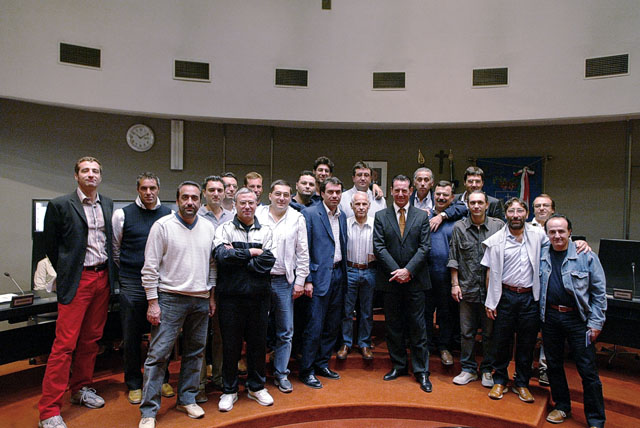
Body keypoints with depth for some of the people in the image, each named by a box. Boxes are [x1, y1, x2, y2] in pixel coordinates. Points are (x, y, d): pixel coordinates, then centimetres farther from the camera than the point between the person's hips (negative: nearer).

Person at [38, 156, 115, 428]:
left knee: (91, 339, 14)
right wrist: (67, 274, 7)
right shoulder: (60, 205, -3)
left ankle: (81, 389, 31)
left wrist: (110, 272, 12)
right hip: (76, 281, -5)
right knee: (65, 344, -4)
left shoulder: (107, 204, 10)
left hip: (103, 278, 5)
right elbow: (50, 245, 3)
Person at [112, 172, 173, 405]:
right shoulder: (123, 214, 1)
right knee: (131, 336, 8)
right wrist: (127, 271, 11)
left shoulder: (169, 214, 3)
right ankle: (134, 384, 25)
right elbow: (115, 248, 10)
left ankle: (162, 379, 28)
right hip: (132, 284, -1)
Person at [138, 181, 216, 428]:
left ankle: (187, 399, 29)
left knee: (195, 353, 12)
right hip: (170, 299, -4)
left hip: (201, 300, 5)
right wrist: (153, 302, -10)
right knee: (158, 354, -2)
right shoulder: (162, 226, -5)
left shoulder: (208, 228, 8)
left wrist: (211, 296, 11)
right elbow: (150, 267, -6)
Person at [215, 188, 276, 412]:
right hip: (231, 295, -2)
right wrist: (251, 253, -10)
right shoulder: (224, 229, 2)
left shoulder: (265, 231, 6)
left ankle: (256, 386, 32)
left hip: (259, 295, 2)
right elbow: (222, 256, -16)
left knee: (258, 343, 12)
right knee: (230, 344, 8)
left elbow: (268, 262, -8)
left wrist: (237, 256, -11)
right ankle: (229, 390, 26)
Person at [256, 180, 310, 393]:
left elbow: (303, 253, 4)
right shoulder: (257, 214, 2)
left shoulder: (297, 219, 3)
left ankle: (281, 374, 21)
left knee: (285, 332, 6)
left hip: (284, 281, 1)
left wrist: (300, 281, 1)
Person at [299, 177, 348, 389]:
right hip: (320, 275, -6)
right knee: (314, 326, -2)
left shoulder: (342, 216, 12)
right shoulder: (310, 213, -7)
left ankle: (322, 364, 28)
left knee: (332, 325, 13)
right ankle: (307, 371, 12)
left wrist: (344, 273, 9)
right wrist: (307, 280, -14)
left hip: (338, 274, 7)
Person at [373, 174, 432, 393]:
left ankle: (421, 371, 17)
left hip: (414, 279, -1)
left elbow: (424, 247, -2)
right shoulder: (381, 216, 4)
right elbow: (379, 247, -3)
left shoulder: (422, 216, 4)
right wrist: (396, 271, -12)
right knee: (393, 326, 11)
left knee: (418, 327, 5)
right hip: (390, 280, 1)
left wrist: (408, 270, -13)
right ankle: (399, 366, 27)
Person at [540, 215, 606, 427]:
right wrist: (541, 314, 8)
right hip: (550, 317, 3)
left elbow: (599, 292, -1)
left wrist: (595, 322, -4)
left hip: (578, 318, -3)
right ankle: (561, 406, 31)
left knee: (588, 371, 2)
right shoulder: (541, 256, 4)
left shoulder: (586, 256, -4)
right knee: (554, 365, 13)